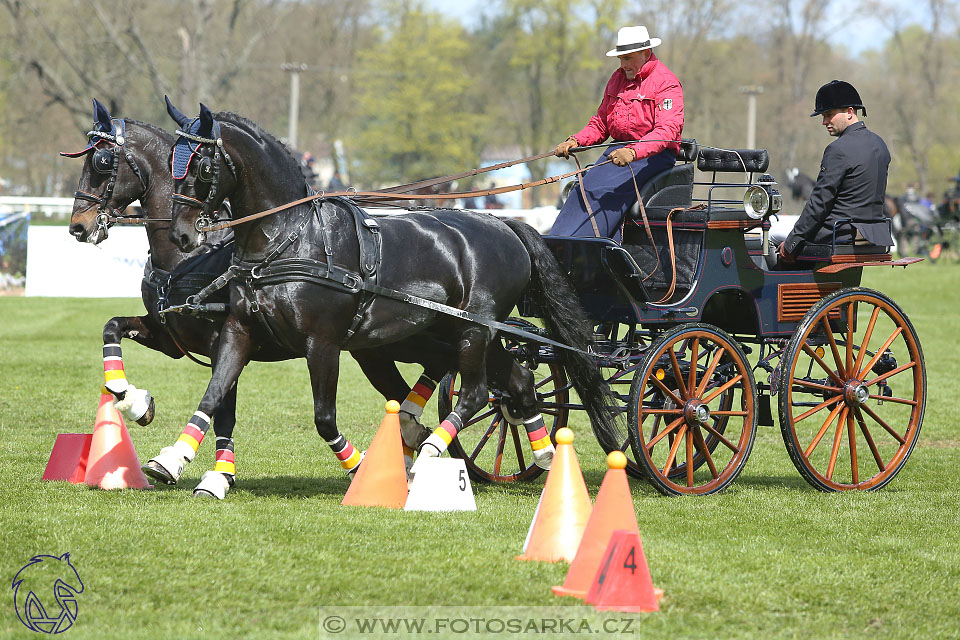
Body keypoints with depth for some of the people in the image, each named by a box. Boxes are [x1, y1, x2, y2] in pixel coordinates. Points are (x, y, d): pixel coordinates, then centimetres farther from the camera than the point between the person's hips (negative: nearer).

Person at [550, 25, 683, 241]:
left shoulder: (666, 83, -7)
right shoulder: (617, 79, 17)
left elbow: (668, 130, -21)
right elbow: (600, 124, 22)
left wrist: (632, 152, -36)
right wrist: (574, 141, 1)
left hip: (654, 156, -7)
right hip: (618, 150, 7)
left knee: (602, 192, -27)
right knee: (583, 191, -17)